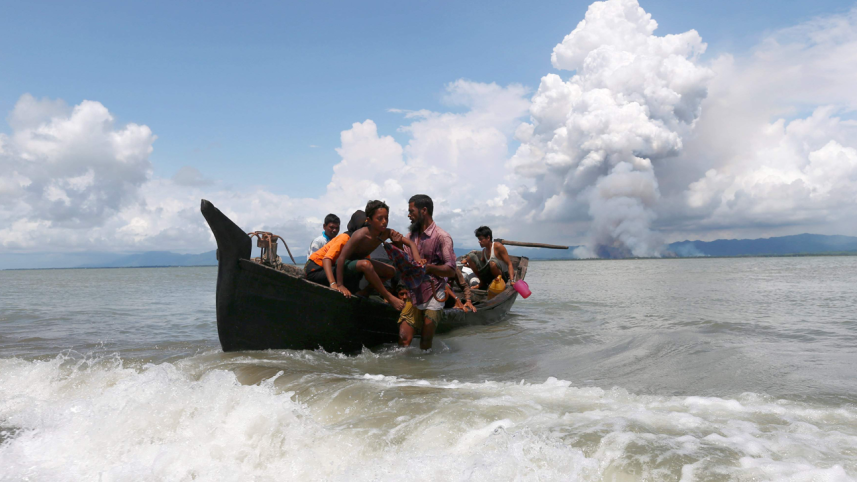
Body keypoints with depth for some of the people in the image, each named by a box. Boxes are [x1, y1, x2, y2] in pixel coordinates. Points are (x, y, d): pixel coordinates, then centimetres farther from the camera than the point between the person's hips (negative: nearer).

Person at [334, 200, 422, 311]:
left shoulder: (387, 233, -13)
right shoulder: (361, 235, -32)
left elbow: (411, 243, -8)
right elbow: (342, 257, -33)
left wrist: (416, 258, -31)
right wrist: (340, 285, -36)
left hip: (359, 262, 8)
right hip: (346, 265, -8)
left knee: (391, 271, 2)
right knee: (365, 264, -36)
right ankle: (389, 297, -23)